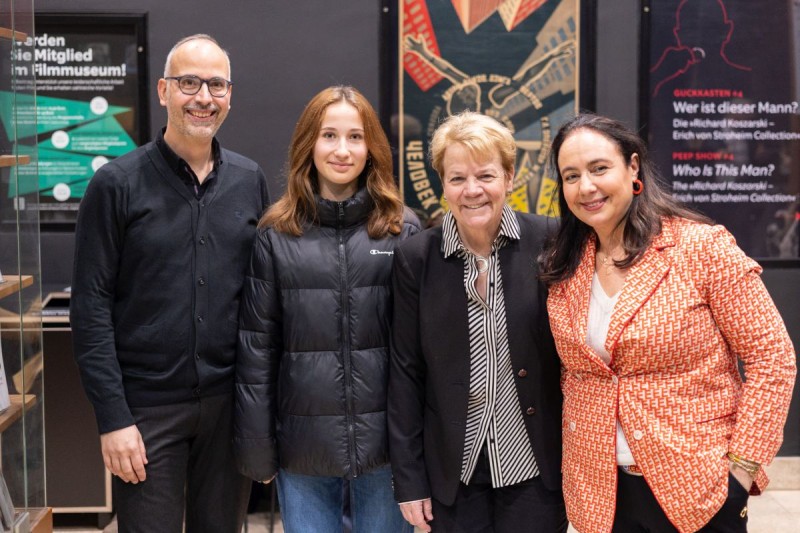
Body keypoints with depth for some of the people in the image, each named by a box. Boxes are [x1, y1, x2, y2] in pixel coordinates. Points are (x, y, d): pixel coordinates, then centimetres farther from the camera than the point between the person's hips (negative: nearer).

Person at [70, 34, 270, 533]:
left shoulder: (250, 180, 5)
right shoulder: (117, 183, -5)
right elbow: (92, 307, -7)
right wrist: (113, 418, -11)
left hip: (230, 401, 3)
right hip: (147, 408, -3)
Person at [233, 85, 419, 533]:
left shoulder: (404, 230, 0)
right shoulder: (277, 235, 1)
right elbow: (256, 347, 1)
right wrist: (256, 446, -1)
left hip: (386, 441, 0)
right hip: (303, 445, 0)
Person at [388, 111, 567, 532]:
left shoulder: (548, 243, -8)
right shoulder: (415, 257, -5)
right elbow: (405, 371, -1)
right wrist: (409, 479, -1)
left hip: (537, 466, 0)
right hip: (453, 469, 1)